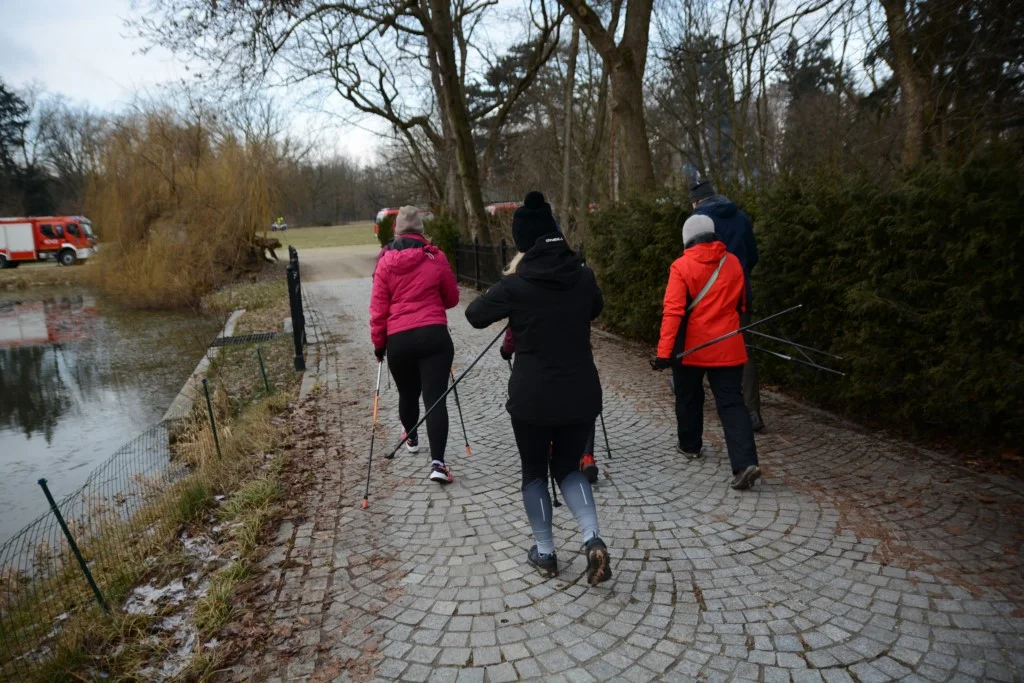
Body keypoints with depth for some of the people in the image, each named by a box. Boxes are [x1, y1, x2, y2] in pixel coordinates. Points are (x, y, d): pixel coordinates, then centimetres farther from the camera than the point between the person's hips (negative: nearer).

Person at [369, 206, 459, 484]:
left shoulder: (386, 261, 2)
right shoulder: (436, 257, 1)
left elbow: (378, 307, 2)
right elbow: (451, 299, 11)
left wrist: (378, 342, 12)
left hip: (398, 340, 2)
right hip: (434, 336, -1)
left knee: (407, 392, 22)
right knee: (435, 397, -4)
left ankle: (411, 437, 47)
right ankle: (437, 462, -14)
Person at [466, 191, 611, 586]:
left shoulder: (516, 285, -13)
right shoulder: (582, 276, -1)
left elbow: (475, 315, 3)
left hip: (532, 396, -3)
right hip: (581, 393, 3)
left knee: (534, 472, 17)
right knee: (568, 467, 20)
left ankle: (544, 553, 25)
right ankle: (593, 540, 1)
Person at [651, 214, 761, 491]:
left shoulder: (682, 266, -9)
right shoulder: (733, 262, 4)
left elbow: (673, 312, -17)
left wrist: (664, 351, -18)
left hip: (691, 347, -2)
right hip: (727, 347, 2)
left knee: (689, 397, 20)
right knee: (731, 403, 0)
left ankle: (690, 445, 36)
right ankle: (746, 463, -12)